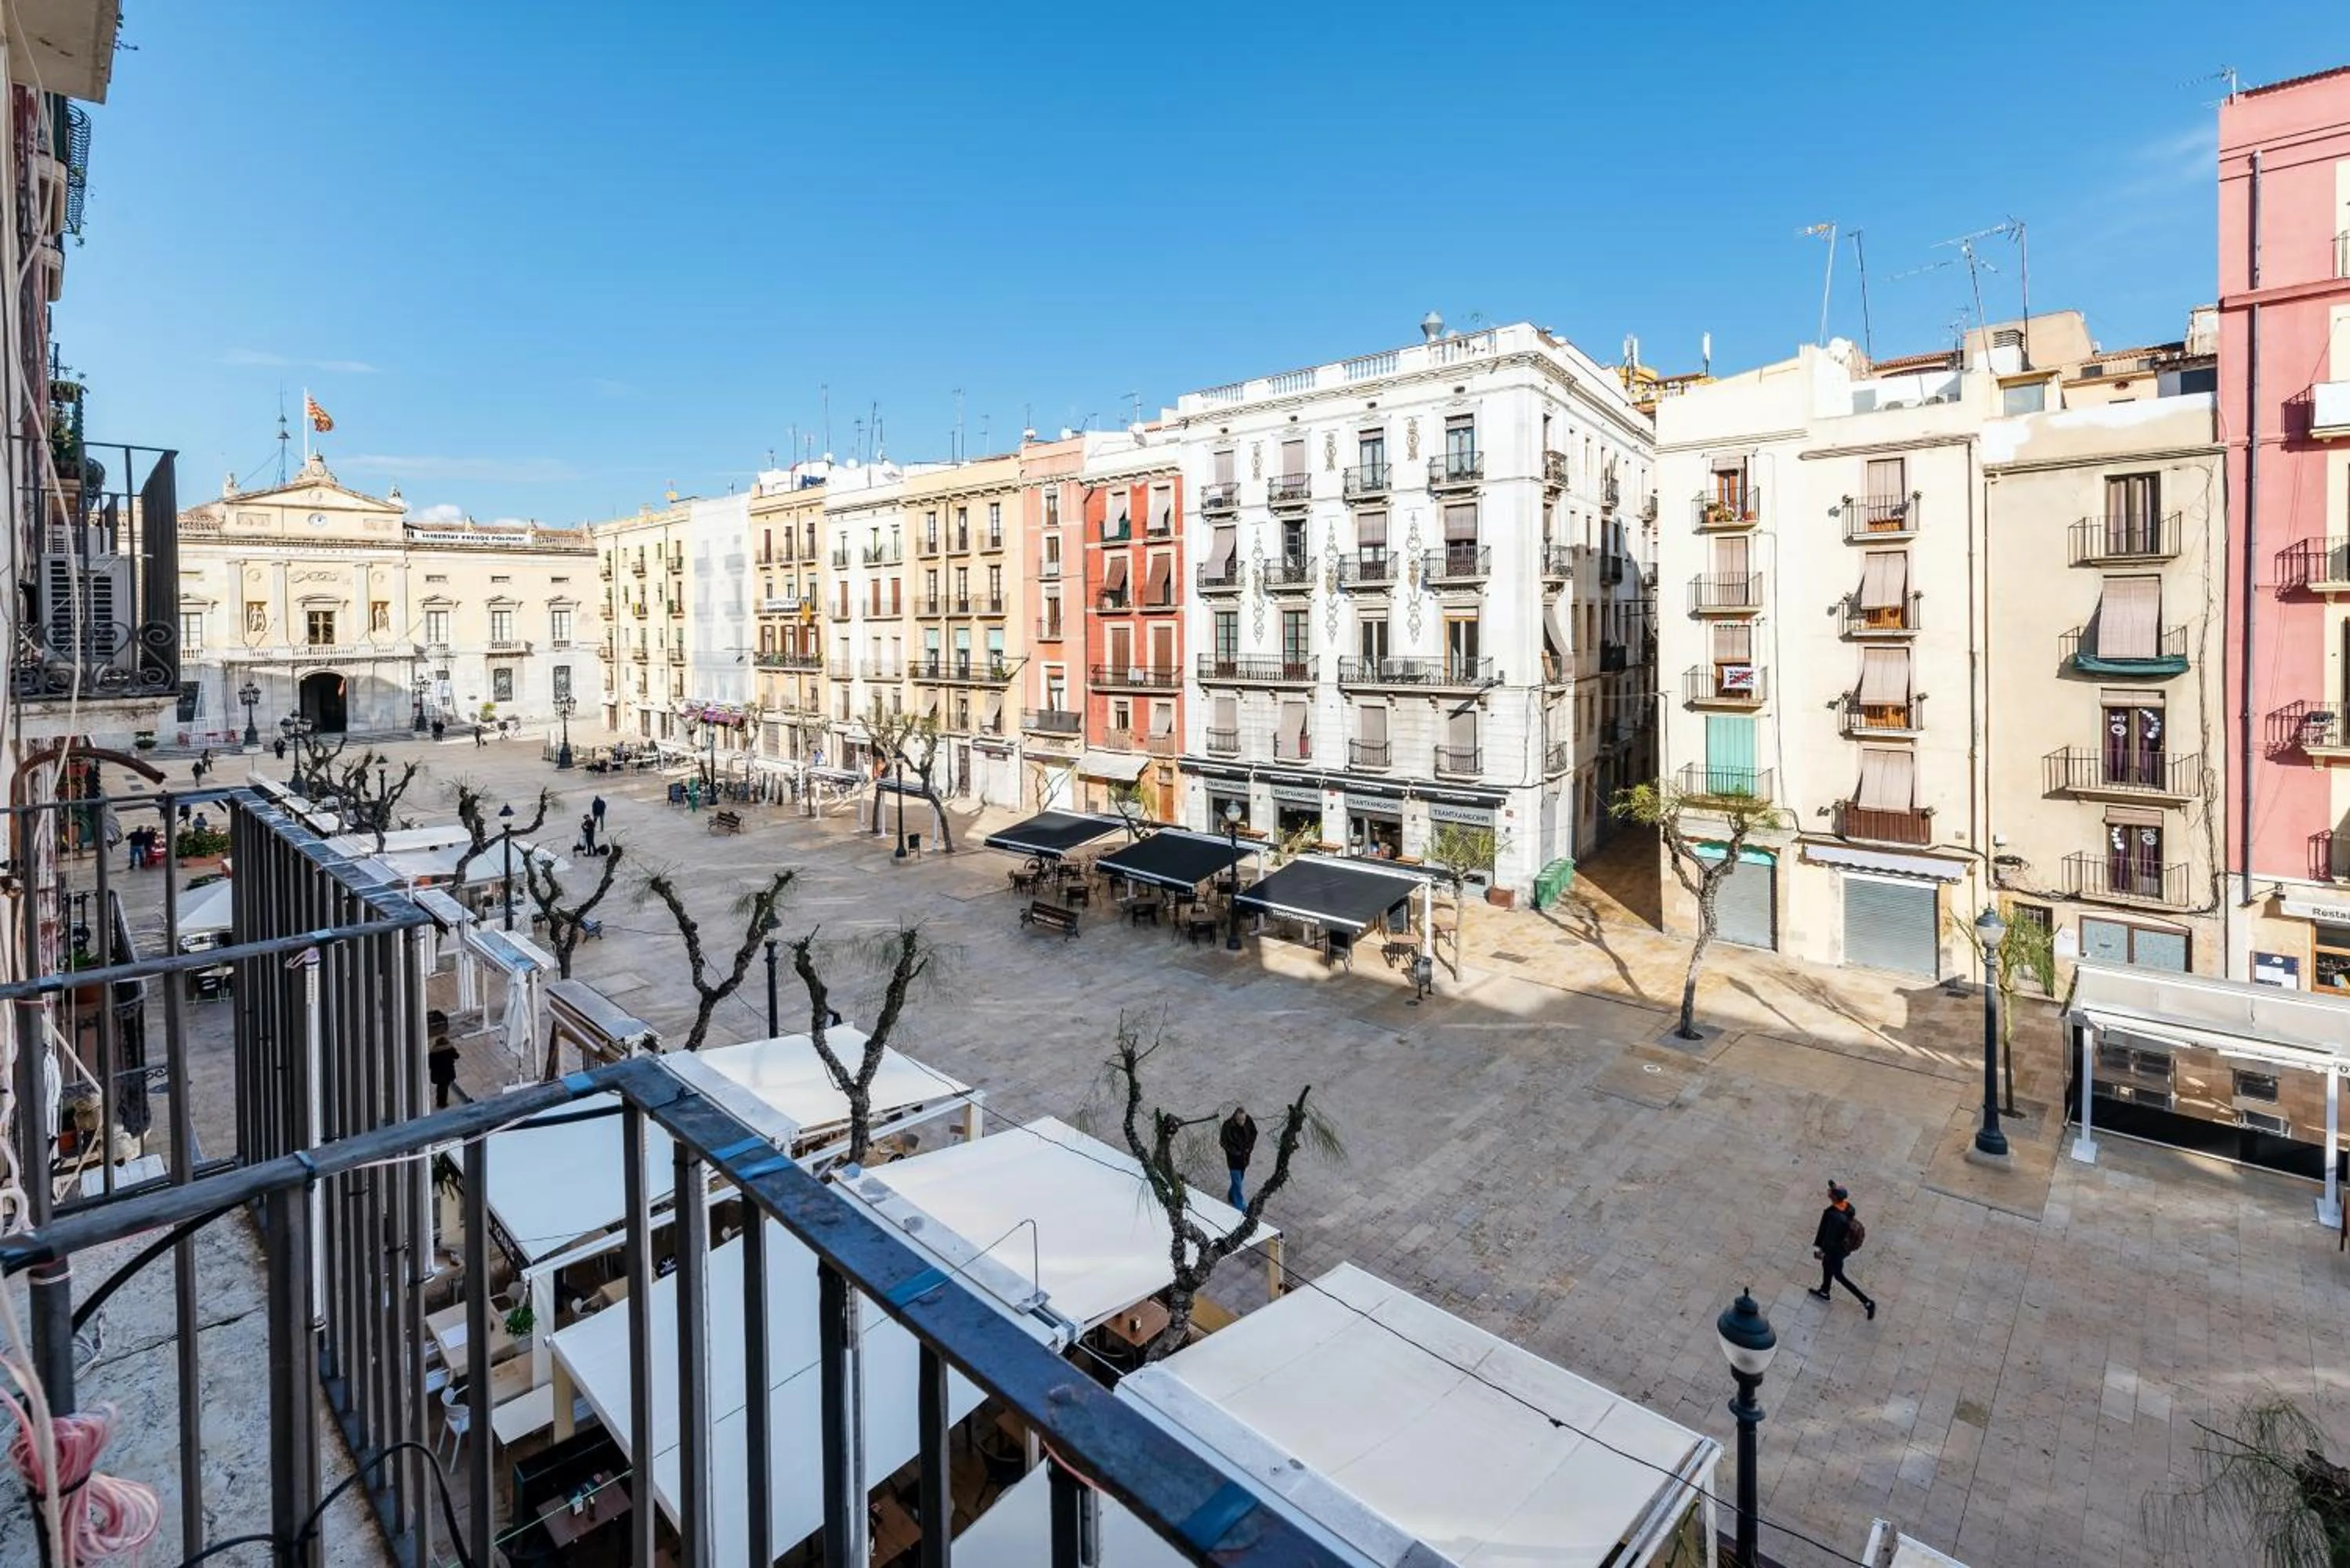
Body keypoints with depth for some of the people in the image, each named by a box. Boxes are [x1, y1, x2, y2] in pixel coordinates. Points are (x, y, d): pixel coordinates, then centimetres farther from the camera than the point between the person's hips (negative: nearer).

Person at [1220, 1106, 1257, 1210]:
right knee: (1237, 1182, 0)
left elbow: (1254, 1133, 1)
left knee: (1240, 1178, 24)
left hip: (1245, 1156, 5)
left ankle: (1232, 1196, 47)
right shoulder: (1228, 1126, -30)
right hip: (1234, 1158, -5)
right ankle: (1240, 1205, 14)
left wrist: (1249, 1147, -9)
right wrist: (1236, 1152, -19)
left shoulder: (1248, 1122, -17)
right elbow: (1224, 1142, -18)